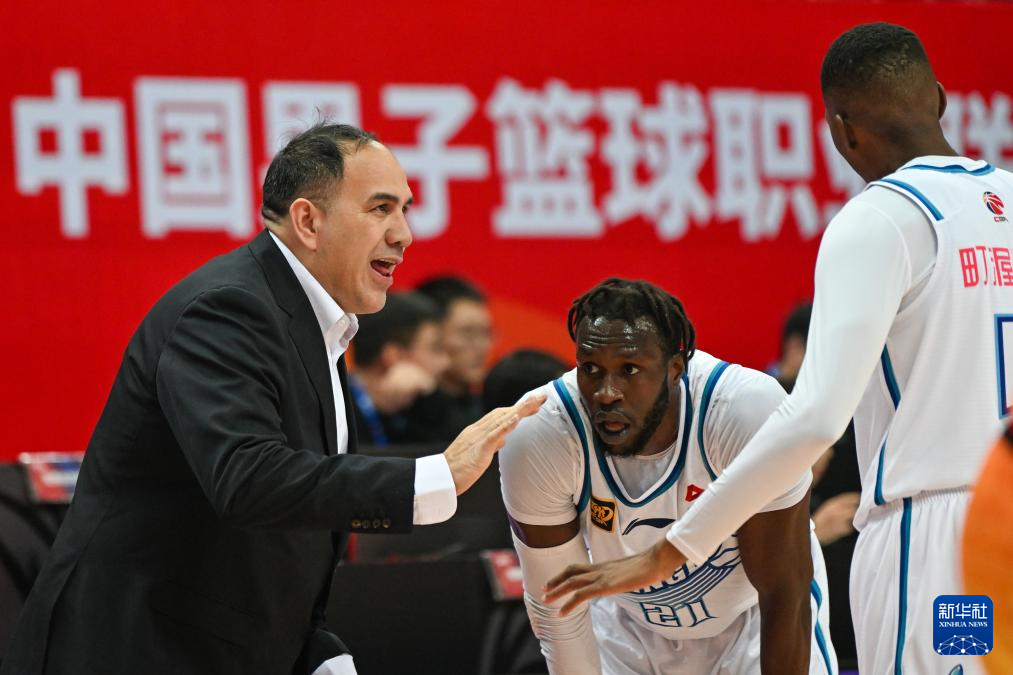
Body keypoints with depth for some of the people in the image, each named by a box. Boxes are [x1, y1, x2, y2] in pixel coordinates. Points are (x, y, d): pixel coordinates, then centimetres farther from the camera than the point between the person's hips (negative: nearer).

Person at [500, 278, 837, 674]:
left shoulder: (749, 414, -35)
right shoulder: (536, 441, -29)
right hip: (631, 627, 2)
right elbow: (555, 609, -17)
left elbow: (785, 598, -26)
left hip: (752, 624, -2)